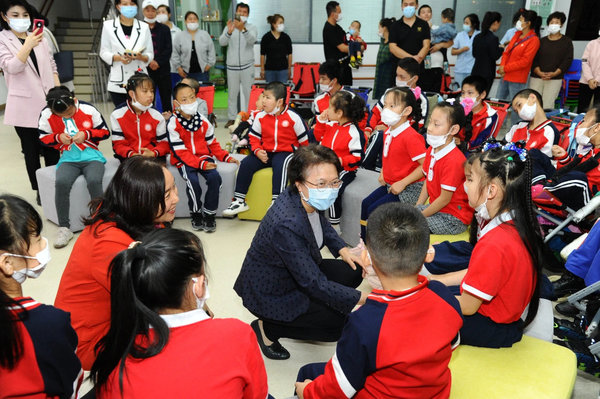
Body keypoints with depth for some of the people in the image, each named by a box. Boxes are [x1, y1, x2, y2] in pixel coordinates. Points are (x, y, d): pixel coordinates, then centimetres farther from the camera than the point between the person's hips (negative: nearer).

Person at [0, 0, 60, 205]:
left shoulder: (39, 37, 11)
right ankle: (39, 191, 14)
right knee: (31, 151, 5)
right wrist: (28, 45, -30)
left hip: (48, 103, 4)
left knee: (52, 148, 8)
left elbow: (52, 66, 15)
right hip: (24, 105, -3)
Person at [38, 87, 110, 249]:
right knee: (61, 182, -31)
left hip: (91, 156, -1)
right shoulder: (46, 114, 0)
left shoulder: (88, 109, -4)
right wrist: (58, 137, -10)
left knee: (94, 181, -33)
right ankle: (64, 227, -14)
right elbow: (43, 138, 10)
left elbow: (105, 132, 3)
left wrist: (86, 134, -13)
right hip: (68, 159, 1)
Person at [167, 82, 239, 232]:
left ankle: (209, 214, -7)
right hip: (183, 160, -3)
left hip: (204, 157, 4)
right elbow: (180, 151, -14)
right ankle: (196, 214, -4)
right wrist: (200, 163, -24)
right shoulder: (173, 124, -9)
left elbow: (212, 144, 14)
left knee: (215, 177, -24)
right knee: (193, 181, -30)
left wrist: (226, 157, -2)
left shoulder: (203, 121, 5)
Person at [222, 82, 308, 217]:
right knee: (246, 163, -17)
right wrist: (258, 151, -9)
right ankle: (239, 201, -7)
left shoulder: (293, 117, -7)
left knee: (280, 165, -37)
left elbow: (304, 140, -1)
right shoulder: (260, 116, 3)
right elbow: (254, 137, 9)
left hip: (285, 151, -4)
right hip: (265, 152, 4)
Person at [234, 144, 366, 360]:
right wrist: (362, 298, -27)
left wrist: (342, 249, -2)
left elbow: (322, 224, 14)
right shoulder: (287, 225, -38)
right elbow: (314, 284, -32)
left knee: (353, 271, 0)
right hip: (269, 294, -8)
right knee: (340, 324, -8)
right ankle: (267, 328, 5)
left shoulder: (310, 201, -13)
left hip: (298, 272, 8)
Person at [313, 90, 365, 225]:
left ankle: (334, 223, -12)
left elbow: (358, 157, -16)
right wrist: (321, 122, 5)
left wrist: (341, 161, -31)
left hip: (344, 169, -7)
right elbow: (319, 138, 20)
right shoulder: (331, 124, 5)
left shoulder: (354, 133, -17)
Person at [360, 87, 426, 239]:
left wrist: (402, 183, -23)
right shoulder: (388, 132, 5)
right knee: (365, 204, 5)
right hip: (390, 184, 9)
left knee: (374, 210, -15)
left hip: (409, 188, -9)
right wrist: (383, 173, 9)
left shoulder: (411, 136, -24)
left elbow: (425, 165, -26)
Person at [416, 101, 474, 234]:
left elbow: (445, 199, -21)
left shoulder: (454, 160, -25)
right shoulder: (431, 150, 3)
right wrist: (416, 208, 3)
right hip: (435, 207, 9)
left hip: (453, 218, -9)